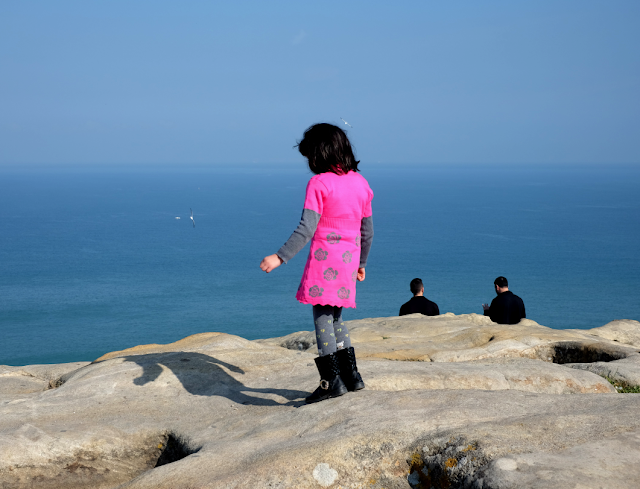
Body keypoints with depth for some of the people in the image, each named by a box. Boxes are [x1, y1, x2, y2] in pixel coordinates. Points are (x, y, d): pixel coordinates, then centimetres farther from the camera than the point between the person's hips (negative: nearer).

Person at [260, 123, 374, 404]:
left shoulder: (319, 184, -10)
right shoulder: (360, 183, 10)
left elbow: (307, 228, -19)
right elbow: (367, 230, 16)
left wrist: (280, 257, -20)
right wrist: (361, 263, 27)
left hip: (325, 258, -7)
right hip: (349, 259, 7)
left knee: (323, 316, -2)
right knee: (335, 316, 18)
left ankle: (332, 380, -8)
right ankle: (351, 375, 19)